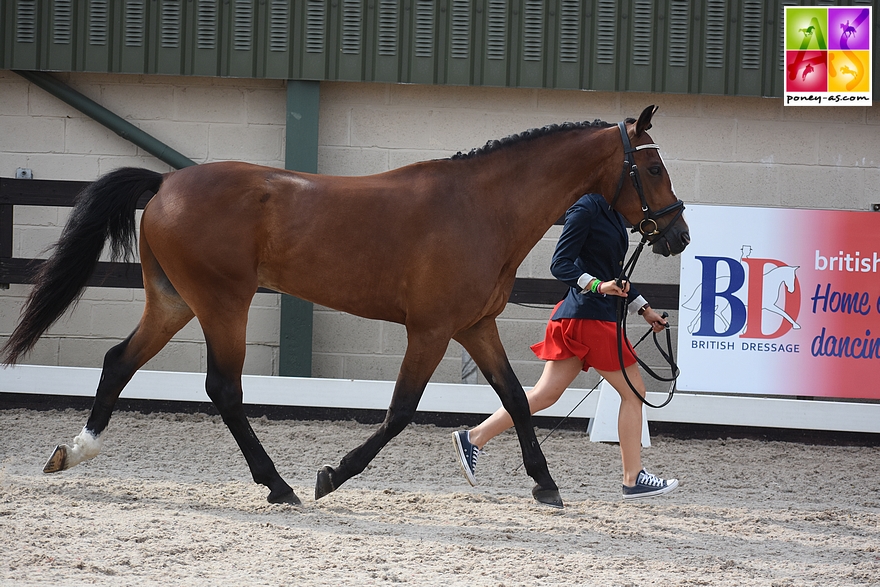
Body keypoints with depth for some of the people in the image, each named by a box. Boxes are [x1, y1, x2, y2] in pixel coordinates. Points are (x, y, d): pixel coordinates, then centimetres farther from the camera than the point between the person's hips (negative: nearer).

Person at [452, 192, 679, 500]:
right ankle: (633, 479, 5)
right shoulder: (585, 209, -13)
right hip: (590, 316, -9)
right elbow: (560, 264, -16)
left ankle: (474, 438, 9)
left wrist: (644, 309, 24)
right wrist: (598, 285, -29)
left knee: (546, 394, 8)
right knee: (634, 391, -1)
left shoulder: (612, 212, 16)